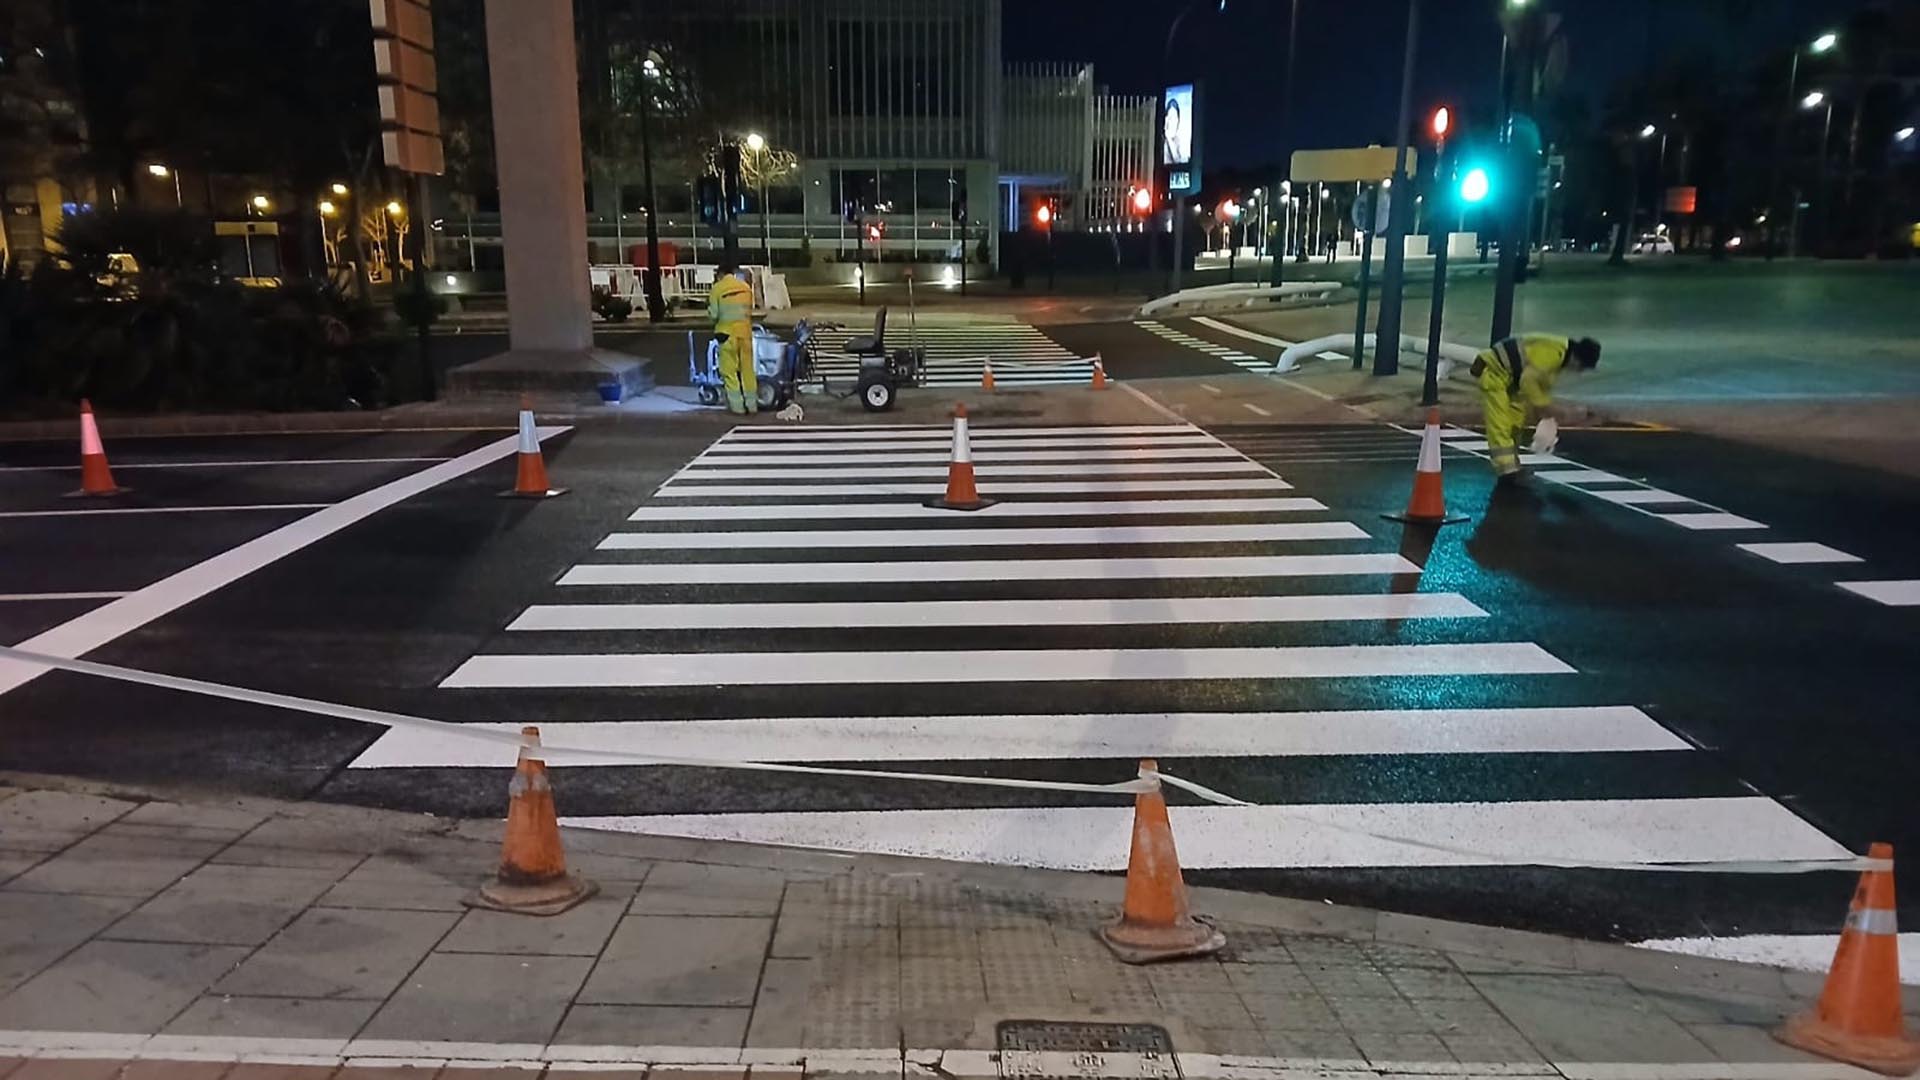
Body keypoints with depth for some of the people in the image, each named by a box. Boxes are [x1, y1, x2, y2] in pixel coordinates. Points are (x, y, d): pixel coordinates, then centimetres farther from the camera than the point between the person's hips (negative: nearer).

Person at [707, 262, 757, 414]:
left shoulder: (717, 288, -8)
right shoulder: (745, 286, 5)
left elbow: (713, 314, -8)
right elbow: (750, 309, 11)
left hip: (727, 332, -4)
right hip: (745, 330, 4)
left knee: (730, 370, 2)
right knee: (747, 368, 11)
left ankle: (737, 406, -2)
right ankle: (752, 404, 14)